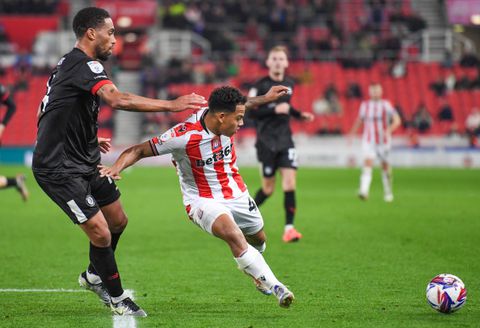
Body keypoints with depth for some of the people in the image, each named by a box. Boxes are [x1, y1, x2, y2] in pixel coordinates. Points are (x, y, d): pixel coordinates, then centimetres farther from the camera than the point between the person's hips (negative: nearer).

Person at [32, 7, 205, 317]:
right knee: (100, 232, -11)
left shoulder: (69, 65, 12)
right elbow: (118, 100, -38)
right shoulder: (84, 65, -20)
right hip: (60, 169, -11)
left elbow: (52, 115, 22)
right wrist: (171, 105, -39)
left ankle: (94, 276, 38)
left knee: (118, 221, 17)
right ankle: (117, 297, 6)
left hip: (84, 162, 11)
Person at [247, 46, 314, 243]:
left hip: (285, 139, 4)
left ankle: (289, 228, -10)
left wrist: (300, 115, 11)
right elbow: (250, 111, -13)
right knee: (268, 189, 2)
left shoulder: (289, 84, 9)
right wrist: (275, 110, -23)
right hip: (266, 141, -4)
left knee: (290, 182, -11)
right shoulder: (260, 86, -8)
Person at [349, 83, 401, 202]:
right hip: (369, 141, 1)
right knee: (368, 163, -18)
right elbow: (359, 120, 18)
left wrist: (389, 130, -27)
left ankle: (388, 192, 28)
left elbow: (397, 120, -9)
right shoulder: (364, 105, 3)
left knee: (385, 166, 9)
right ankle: (364, 191, -32)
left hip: (383, 141, -1)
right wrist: (351, 134, 14)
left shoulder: (386, 105, -5)